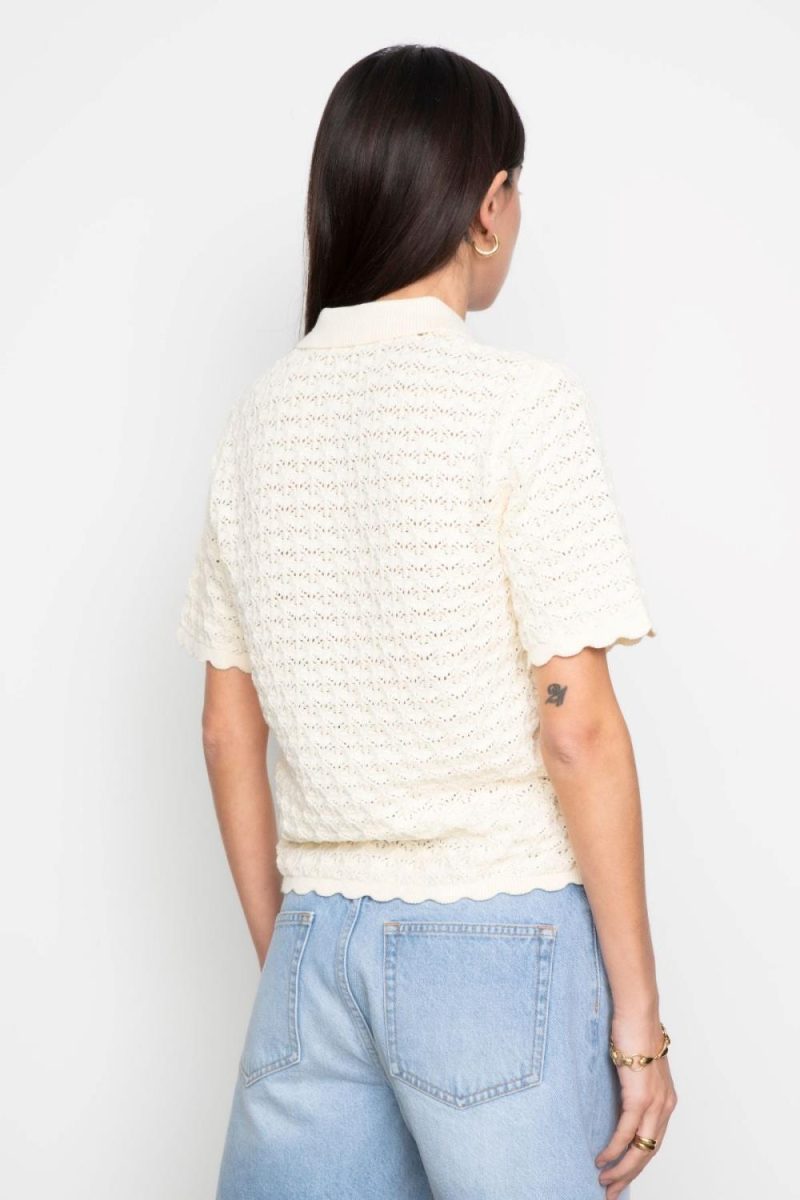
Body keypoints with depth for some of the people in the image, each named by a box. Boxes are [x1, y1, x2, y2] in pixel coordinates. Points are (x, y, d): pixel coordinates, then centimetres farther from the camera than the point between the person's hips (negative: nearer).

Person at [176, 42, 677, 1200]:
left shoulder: (261, 416, 6)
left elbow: (229, 729, 9)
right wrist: (638, 1013, -6)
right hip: (500, 933, -5)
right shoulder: (522, 400, -10)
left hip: (317, 938, 5)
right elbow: (576, 727, -13)